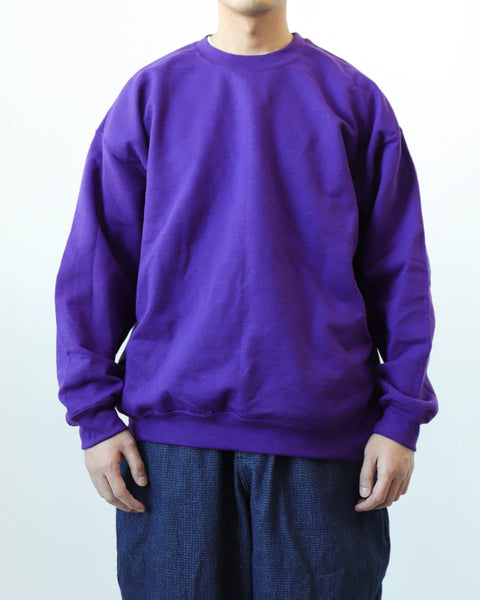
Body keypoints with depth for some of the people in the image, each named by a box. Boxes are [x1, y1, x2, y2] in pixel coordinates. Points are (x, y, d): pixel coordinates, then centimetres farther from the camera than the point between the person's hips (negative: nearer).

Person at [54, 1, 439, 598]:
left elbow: (398, 268, 4)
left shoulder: (354, 98, 6)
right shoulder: (150, 94, 6)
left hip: (323, 435, 0)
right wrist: (95, 413, -2)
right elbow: (96, 262, 4)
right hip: (172, 426, 0)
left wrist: (401, 415, -3)